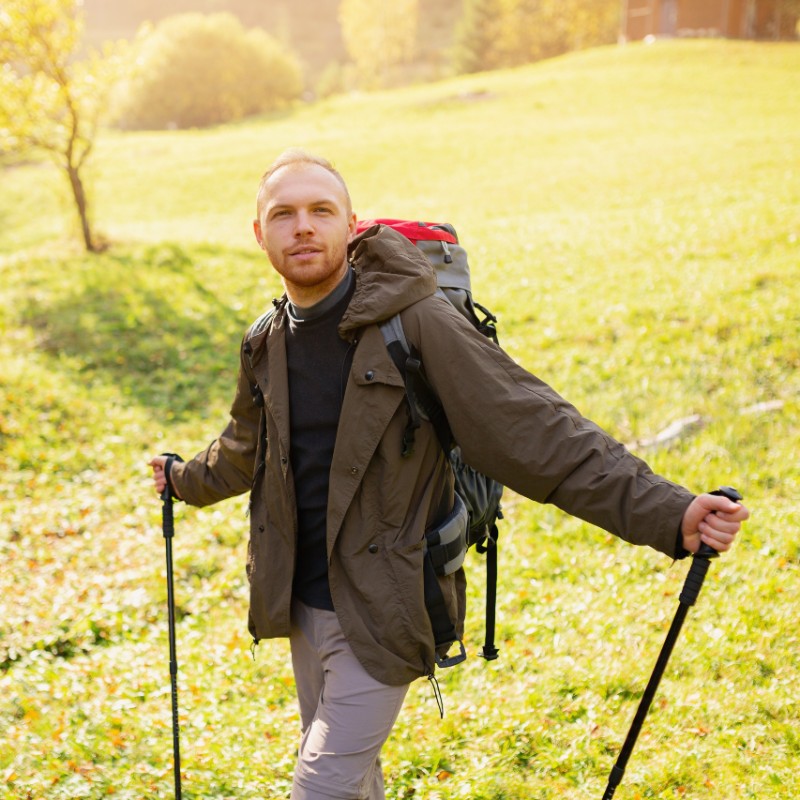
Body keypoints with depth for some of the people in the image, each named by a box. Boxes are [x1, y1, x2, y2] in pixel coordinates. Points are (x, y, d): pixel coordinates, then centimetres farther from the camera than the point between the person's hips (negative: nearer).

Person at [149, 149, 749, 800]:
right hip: (302, 605, 6)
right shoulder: (264, 345, 3)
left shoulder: (415, 322, -18)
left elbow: (534, 430, -22)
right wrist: (187, 480, 43)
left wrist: (669, 513, -30)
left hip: (382, 612, -6)